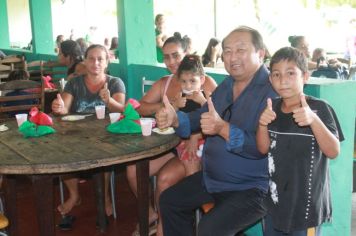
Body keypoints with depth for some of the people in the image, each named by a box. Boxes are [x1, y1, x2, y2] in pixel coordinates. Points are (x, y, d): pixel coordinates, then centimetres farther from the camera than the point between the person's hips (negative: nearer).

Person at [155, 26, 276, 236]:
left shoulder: (272, 91, -20)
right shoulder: (226, 85, 8)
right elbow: (200, 118, 15)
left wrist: (223, 128, -39)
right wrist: (175, 119, -5)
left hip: (252, 187, -9)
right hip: (211, 178, 9)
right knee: (170, 200, 18)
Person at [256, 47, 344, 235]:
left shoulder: (319, 108, -15)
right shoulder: (273, 107, 1)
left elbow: (333, 152, -19)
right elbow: (263, 149, 4)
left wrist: (313, 120, -34)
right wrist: (262, 124, -16)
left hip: (307, 201, -5)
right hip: (276, 199, 5)